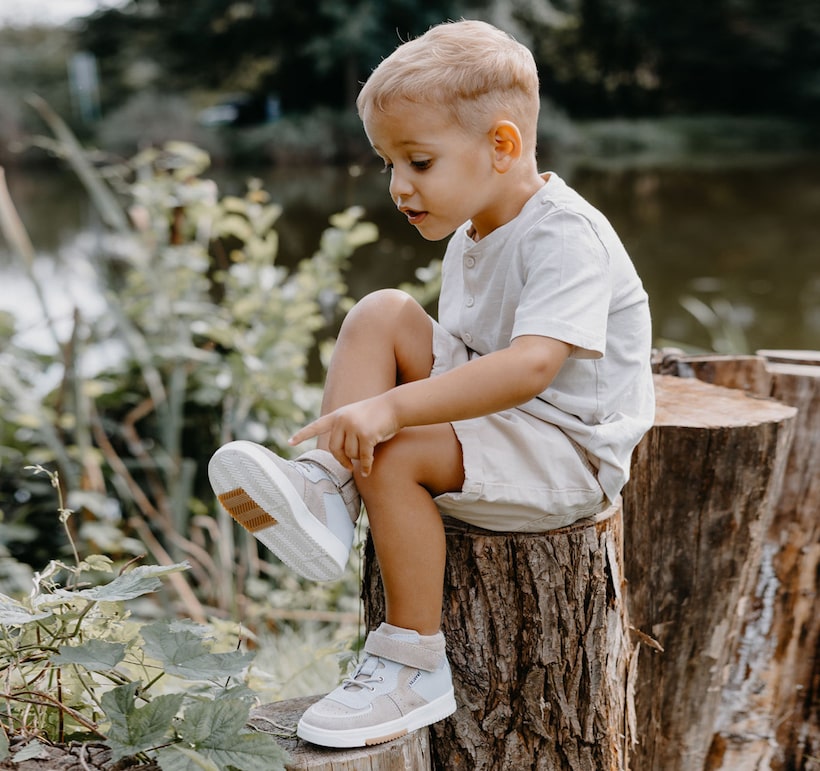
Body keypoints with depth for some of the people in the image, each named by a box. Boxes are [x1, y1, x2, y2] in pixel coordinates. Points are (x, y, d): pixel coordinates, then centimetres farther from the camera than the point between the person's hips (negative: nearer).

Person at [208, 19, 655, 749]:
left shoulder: (566, 237, -20)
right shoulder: (472, 238, 9)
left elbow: (530, 367, -36)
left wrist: (392, 407, -41)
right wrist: (387, 406, 1)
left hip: (567, 450, -8)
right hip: (491, 414, 9)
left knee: (391, 454, -29)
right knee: (383, 313, -7)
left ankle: (415, 669, -14)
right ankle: (324, 491, -18)